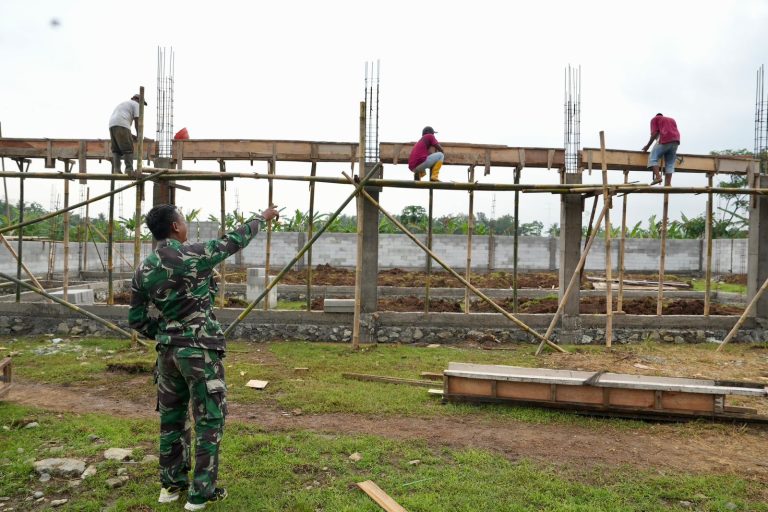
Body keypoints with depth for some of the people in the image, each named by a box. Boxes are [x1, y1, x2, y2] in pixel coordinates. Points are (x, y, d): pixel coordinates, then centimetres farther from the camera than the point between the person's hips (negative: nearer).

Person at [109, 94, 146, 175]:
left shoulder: (122, 104, 37)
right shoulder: (136, 105, 12)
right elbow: (137, 120, 0)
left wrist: (130, 135, 30)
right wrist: (138, 134, 9)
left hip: (111, 125, 8)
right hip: (122, 126, -8)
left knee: (116, 150, 8)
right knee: (128, 149, -9)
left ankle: (116, 170, -1)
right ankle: (129, 169, -17)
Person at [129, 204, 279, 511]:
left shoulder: (144, 271, 3)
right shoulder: (195, 255, -13)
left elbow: (136, 319, 8)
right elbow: (235, 241, 0)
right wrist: (262, 218, 15)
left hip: (168, 350, 6)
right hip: (200, 350, -6)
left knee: (171, 418, 18)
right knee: (209, 420, 4)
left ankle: (171, 485, 30)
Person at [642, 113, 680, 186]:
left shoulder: (655, 119, 18)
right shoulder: (672, 119, 36)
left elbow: (654, 133, 4)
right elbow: (676, 132, 27)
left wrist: (648, 145, 9)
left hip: (665, 140, -6)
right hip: (676, 140, 6)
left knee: (653, 157, -2)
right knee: (670, 164, 4)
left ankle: (658, 176, -21)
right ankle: (667, 184, -4)